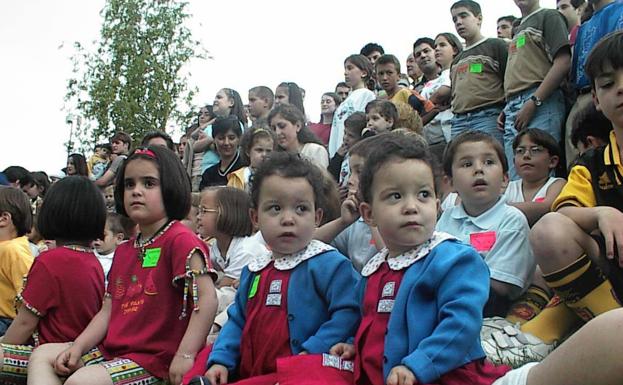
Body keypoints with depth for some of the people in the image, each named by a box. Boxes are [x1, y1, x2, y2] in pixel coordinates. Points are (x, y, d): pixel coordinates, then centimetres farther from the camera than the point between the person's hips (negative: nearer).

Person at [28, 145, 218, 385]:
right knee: (42, 355, 9)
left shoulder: (179, 240, -13)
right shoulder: (123, 251, 16)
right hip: (112, 350, 9)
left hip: (155, 358, -9)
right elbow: (108, 311, 15)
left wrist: (185, 355, -28)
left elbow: (207, 299, -23)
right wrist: (77, 347, 1)